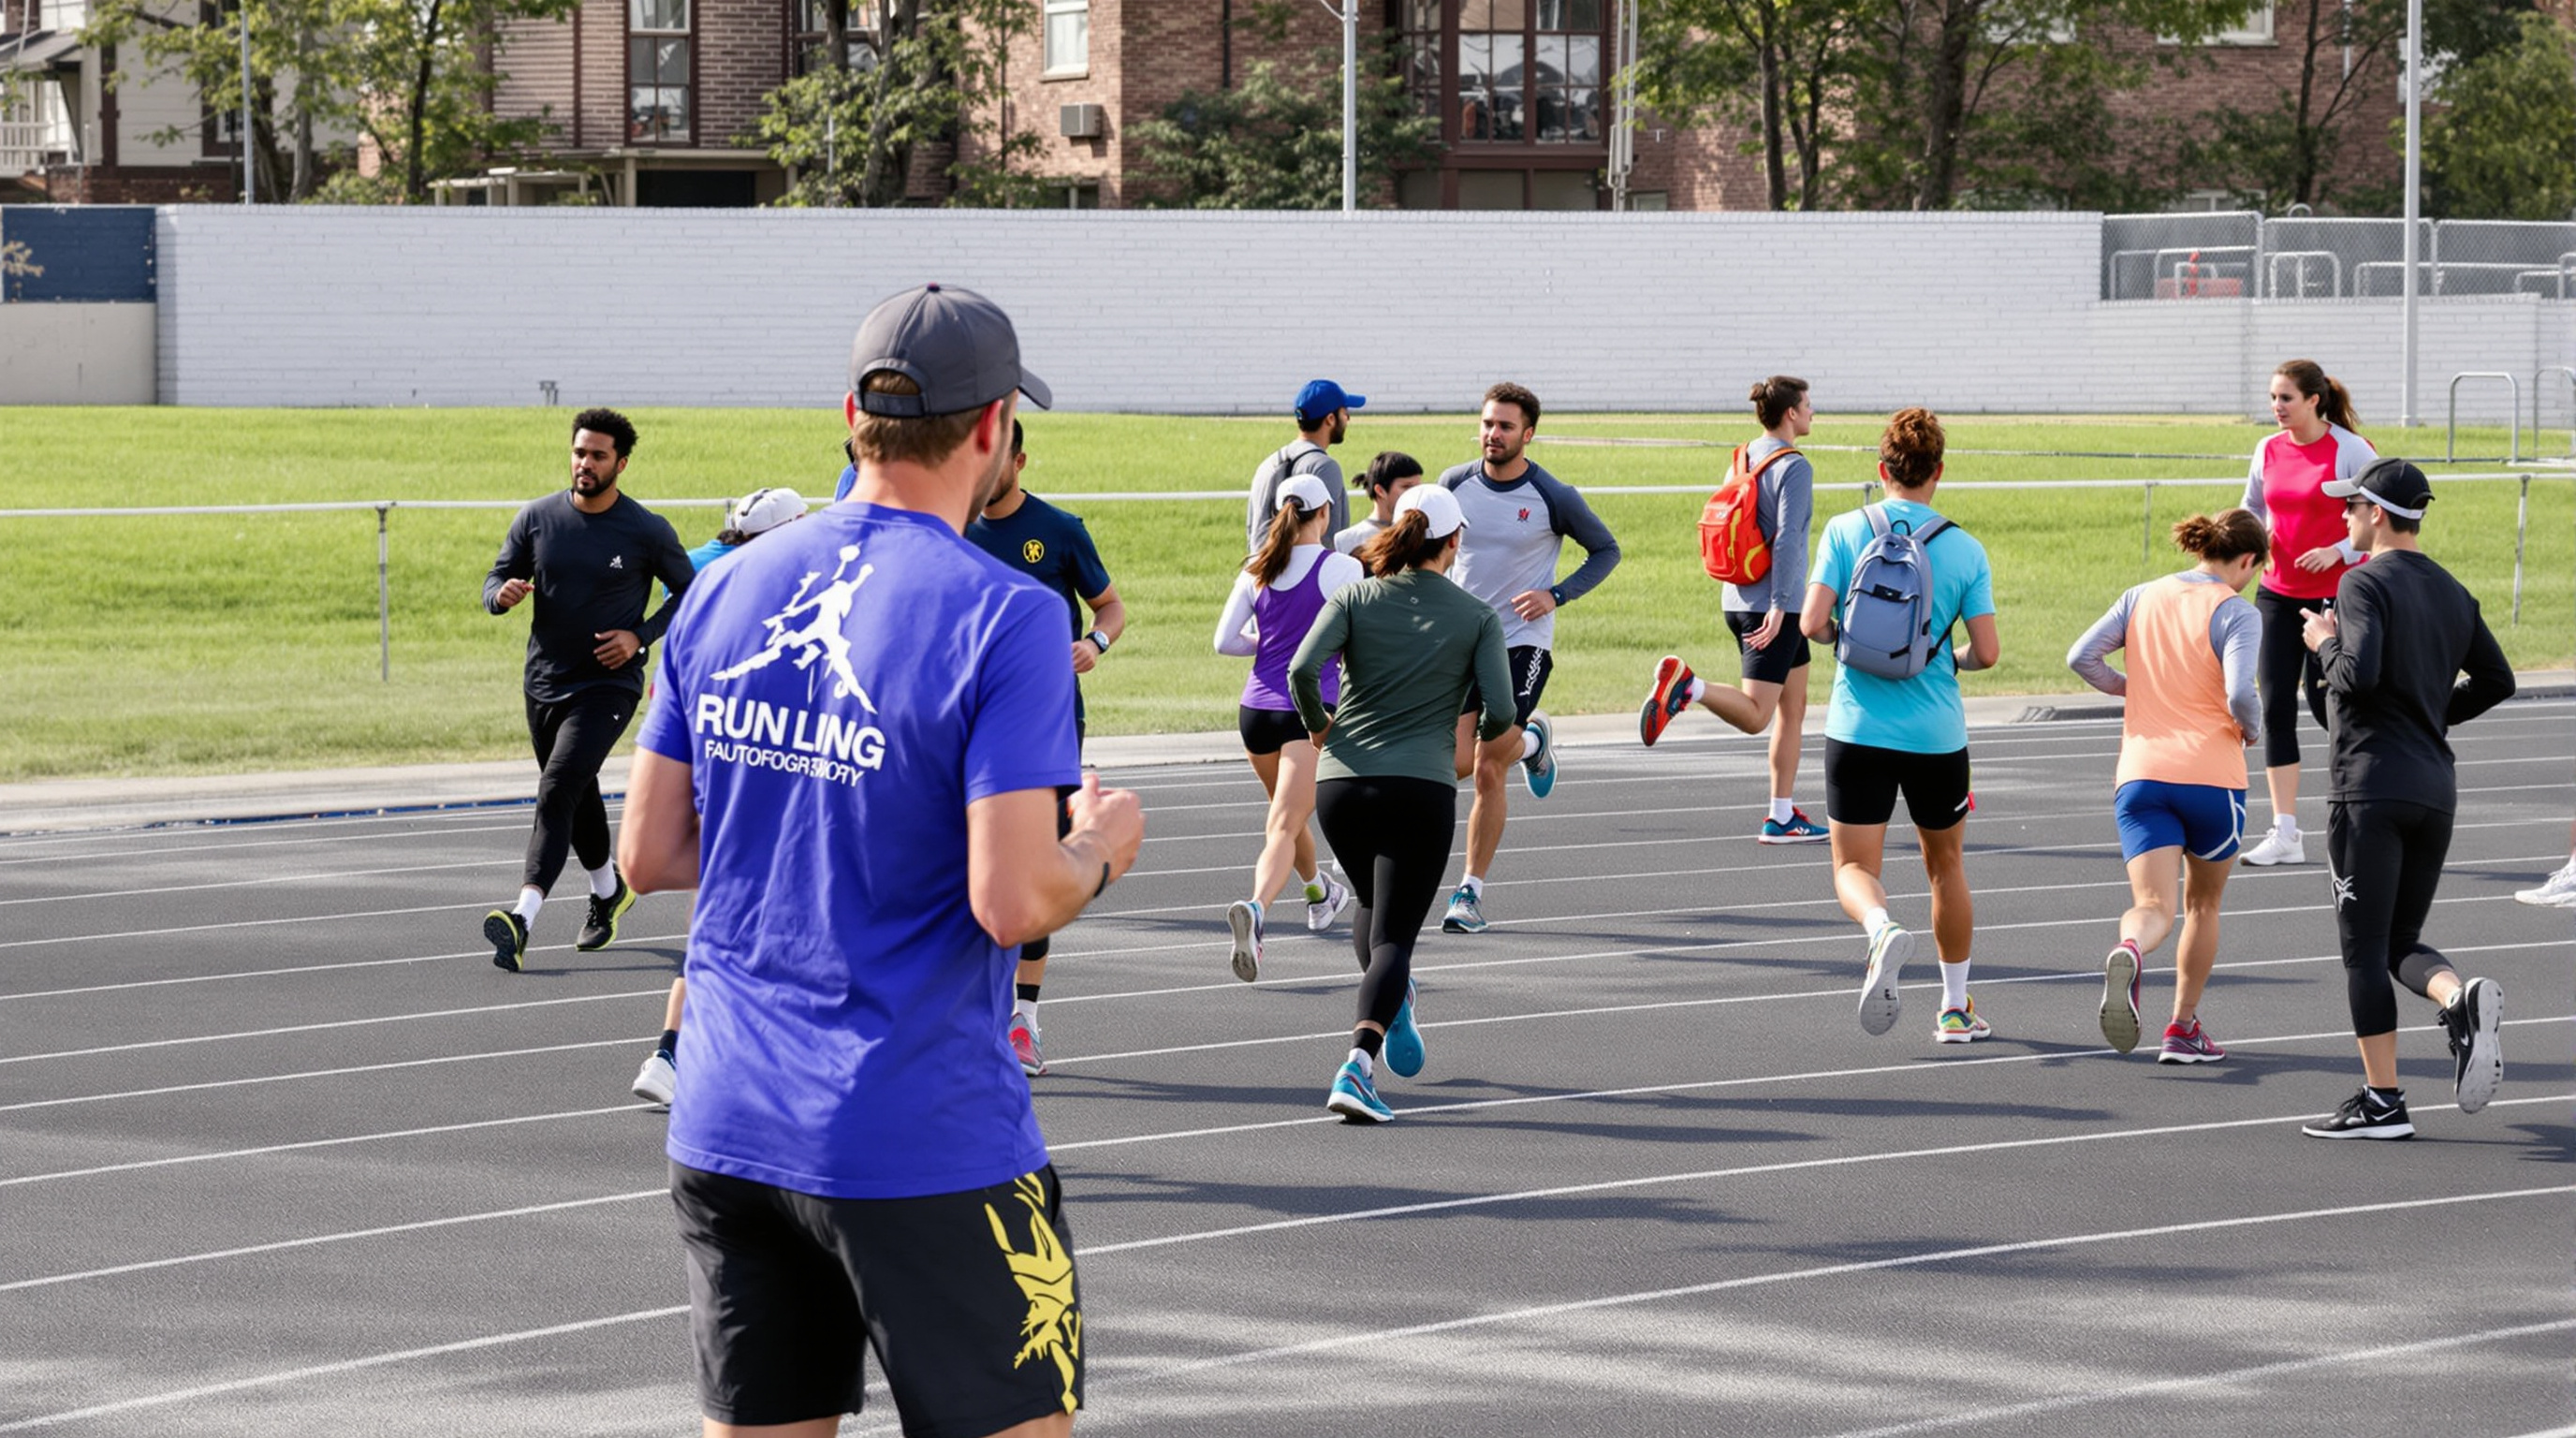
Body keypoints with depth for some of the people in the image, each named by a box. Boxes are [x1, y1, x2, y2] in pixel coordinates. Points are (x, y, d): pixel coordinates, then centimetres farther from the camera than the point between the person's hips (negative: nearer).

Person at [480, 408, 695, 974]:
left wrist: (641, 636, -10)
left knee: (558, 791, -21)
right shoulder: (537, 518, 0)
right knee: (578, 799, 21)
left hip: (607, 684, -5)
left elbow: (689, 590, 4)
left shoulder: (647, 532, -8)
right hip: (544, 683, 5)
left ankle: (523, 918, -31)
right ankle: (609, 891, 47)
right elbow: (496, 581, 6)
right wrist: (503, 593, -20)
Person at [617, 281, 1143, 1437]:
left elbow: (648, 852, 9)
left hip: (724, 1127, 6)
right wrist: (1100, 850, 2)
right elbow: (1015, 900, -18)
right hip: (923, 1146, -6)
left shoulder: (725, 591, 5)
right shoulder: (1003, 616, -13)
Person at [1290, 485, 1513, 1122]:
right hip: (1422, 789, -2)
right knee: (1394, 933, -4)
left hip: (1340, 781, 2)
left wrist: (1318, 724, 8)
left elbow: (1301, 670, -11)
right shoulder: (1477, 616, 3)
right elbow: (1499, 710, -5)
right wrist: (1483, 732, 19)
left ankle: (1391, 1005, 16)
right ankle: (1357, 1064, -23)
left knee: (1373, 904, 31)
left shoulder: (1355, 599, 4)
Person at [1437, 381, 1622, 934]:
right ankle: (1530, 741, 28)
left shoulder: (1554, 497, -9)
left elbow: (1606, 550, 3)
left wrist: (1556, 595, -10)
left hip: (1522, 642, -3)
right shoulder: (1456, 485, 0)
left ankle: (1471, 892, 8)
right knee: (1456, 762, -8)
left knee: (1488, 770, -7)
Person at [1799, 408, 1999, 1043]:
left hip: (1859, 728, -1)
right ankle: (1956, 1007, 26)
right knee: (1946, 864, 20)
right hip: (1937, 732, 1)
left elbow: (1813, 622, -11)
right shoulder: (1966, 550, -3)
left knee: (1854, 867, 3)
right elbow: (1988, 651, -3)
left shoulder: (1845, 531, -5)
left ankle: (1883, 929, -32)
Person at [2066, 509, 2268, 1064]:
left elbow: (2081, 656, 3)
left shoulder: (2143, 597, 8)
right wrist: (2252, 730, 3)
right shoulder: (2236, 613, -6)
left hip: (2141, 775, 3)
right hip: (2211, 776, -3)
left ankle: (2128, 953, -42)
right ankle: (2182, 1029, 22)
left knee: (2153, 908, -6)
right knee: (2203, 904, 19)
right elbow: (2239, 694, -19)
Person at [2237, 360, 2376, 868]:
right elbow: (2253, 508, 22)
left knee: (2325, 701, -4)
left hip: (2337, 594, -5)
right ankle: (2285, 834, 1)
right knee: (2276, 705, -2)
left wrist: (2338, 551, -19)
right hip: (2277, 594, 5)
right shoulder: (2268, 450, 6)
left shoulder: (2349, 451, -11)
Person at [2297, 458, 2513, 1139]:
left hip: (2370, 785, -7)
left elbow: (2359, 673, -23)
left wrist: (2324, 643, -4)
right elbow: (2496, 681, 16)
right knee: (2402, 943, 14)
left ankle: (2382, 1100, -1)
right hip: (2436, 784, 7)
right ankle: (2462, 998, -17)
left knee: (2365, 947, -1)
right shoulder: (2452, 592, 13)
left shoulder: (2364, 583, -10)